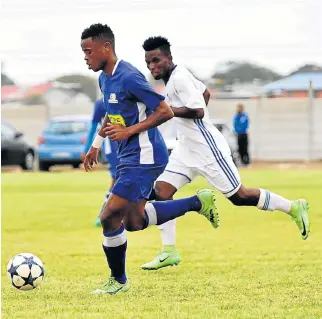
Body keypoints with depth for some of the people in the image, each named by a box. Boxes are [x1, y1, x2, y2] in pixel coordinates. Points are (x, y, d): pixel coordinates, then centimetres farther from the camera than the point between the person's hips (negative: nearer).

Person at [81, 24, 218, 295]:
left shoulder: (129, 78, -21)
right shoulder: (104, 79, 9)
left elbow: (165, 111, -20)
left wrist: (129, 131, -24)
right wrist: (96, 145, 23)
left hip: (144, 157, -10)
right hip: (128, 157, 10)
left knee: (110, 217, -10)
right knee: (135, 222, 14)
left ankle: (118, 281, 9)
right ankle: (199, 202, 24)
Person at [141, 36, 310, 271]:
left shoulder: (179, 78, -19)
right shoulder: (176, 77, 10)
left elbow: (198, 111, -28)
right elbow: (203, 92, 27)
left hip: (207, 148, -10)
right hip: (187, 149, 10)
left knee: (239, 196, -2)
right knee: (161, 192, -3)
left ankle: (293, 208, 15)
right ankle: (169, 252, -1)